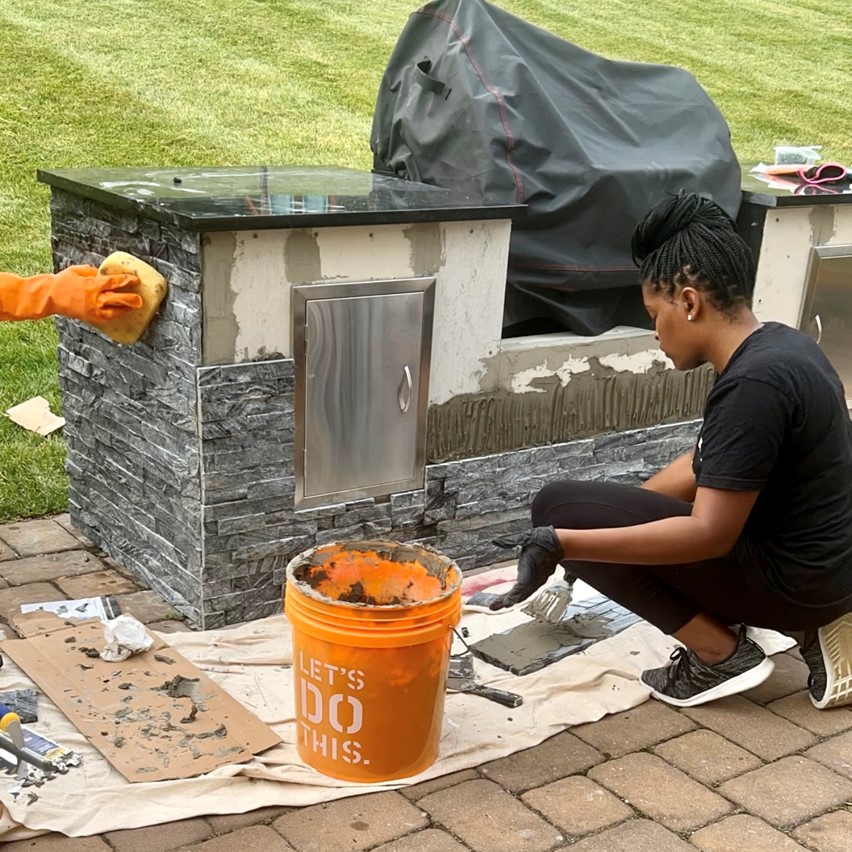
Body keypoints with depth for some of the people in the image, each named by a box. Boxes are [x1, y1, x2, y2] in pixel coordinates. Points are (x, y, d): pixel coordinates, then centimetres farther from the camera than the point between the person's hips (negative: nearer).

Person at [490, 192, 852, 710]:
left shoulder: (754, 384, -24)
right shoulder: (776, 344, 5)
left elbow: (709, 534, -27)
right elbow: (707, 467, 15)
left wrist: (563, 543, -28)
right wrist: (607, 518, 14)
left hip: (788, 578, -9)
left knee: (559, 508, -11)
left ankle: (719, 653, -4)